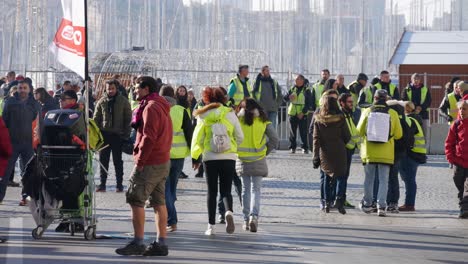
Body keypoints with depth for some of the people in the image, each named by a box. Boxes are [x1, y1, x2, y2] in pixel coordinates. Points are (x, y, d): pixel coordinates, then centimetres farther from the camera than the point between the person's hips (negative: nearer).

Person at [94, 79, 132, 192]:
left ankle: (119, 184, 10)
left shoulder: (123, 101, -1)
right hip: (104, 134, 2)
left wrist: (126, 134, -6)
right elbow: (96, 119, 8)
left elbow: (128, 119, 1)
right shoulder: (102, 102, 5)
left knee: (118, 161, 4)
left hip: (118, 135, -2)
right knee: (103, 160, 4)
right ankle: (102, 184, 9)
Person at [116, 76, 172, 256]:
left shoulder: (151, 108, -13)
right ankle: (161, 243, 9)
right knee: (158, 201, 9)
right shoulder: (162, 107, 18)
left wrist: (140, 160, -18)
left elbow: (149, 137, -21)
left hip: (150, 163, -10)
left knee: (135, 200, -6)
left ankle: (138, 242, -8)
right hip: (163, 161, 10)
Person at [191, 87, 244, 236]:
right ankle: (229, 212, -24)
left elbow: (198, 139, 2)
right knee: (226, 190, 8)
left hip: (210, 158, -1)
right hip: (229, 157, 1)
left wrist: (195, 157, 16)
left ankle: (211, 226, 5)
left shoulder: (203, 116, -1)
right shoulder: (230, 114, 1)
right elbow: (240, 137, 3)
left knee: (212, 192, 8)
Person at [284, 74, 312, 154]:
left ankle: (305, 148, 4)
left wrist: (303, 112, -14)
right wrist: (289, 97, -11)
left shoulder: (306, 90, -1)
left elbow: (308, 103, -5)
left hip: (302, 114, -4)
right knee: (292, 132, 4)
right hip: (292, 114, 4)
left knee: (303, 132, -3)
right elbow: (285, 98, 13)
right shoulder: (292, 89, 11)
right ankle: (292, 147, 11)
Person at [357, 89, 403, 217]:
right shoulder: (392, 113, -5)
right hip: (386, 153, -1)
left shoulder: (367, 112, -4)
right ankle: (381, 206, -6)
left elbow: (359, 131, 2)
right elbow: (398, 134, -1)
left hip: (369, 152, 1)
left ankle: (367, 204, 22)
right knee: (383, 180, 3)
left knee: (369, 179, 14)